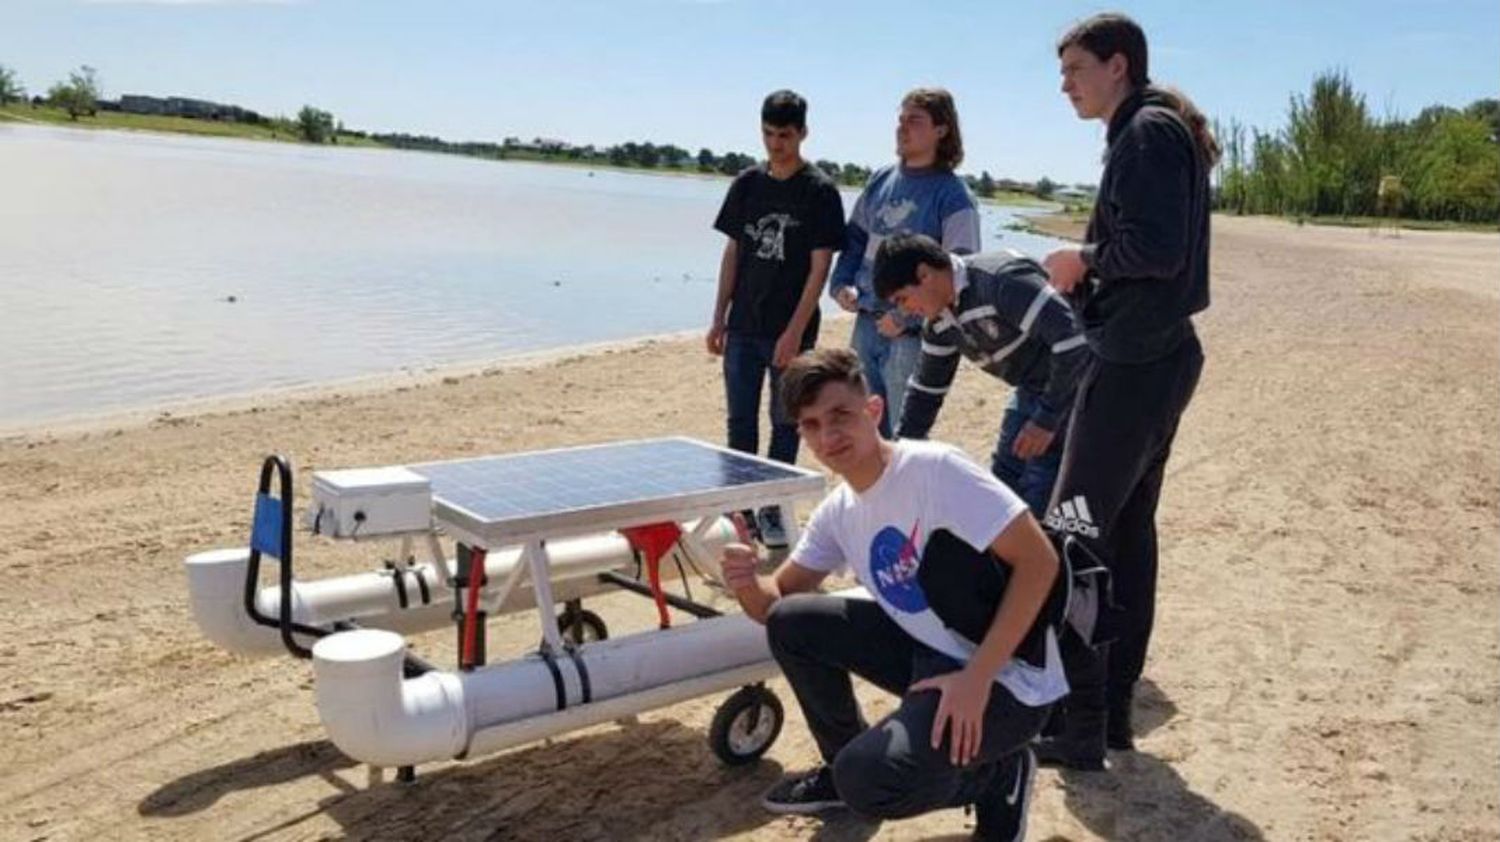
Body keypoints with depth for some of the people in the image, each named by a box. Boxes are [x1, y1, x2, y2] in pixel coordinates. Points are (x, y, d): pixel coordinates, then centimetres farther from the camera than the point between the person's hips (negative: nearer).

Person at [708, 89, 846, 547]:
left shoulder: (819, 191, -6)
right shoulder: (748, 184, 7)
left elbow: (820, 266, -10)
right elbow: (732, 253, 11)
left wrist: (795, 332, -15)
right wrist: (719, 319, 7)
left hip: (790, 333, -4)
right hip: (743, 327, 4)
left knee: (785, 423, 5)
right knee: (740, 421, 9)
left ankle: (771, 507, 16)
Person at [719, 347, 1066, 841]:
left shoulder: (933, 468, -20)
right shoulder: (836, 513, 4)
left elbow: (1038, 561, -22)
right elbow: (777, 601, 10)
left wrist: (977, 676, -25)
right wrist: (748, 585, -15)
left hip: (1006, 680, -7)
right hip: (930, 654, 8)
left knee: (869, 781, -25)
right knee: (790, 624, -1)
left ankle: (998, 776, 5)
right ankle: (844, 769, 19)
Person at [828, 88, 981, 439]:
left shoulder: (953, 196, -9)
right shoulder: (881, 179, 10)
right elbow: (855, 238, 20)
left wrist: (906, 317, -19)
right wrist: (841, 284, 3)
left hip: (911, 335, -6)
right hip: (866, 324, 7)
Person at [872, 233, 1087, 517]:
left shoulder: (1002, 280, -27)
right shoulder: (940, 320, 2)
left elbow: (1071, 338, -32)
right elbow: (927, 387, 15)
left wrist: (1046, 419, -26)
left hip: (1069, 386, -9)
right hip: (1032, 390, 9)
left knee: (1036, 504, -12)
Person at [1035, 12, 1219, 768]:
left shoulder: (1149, 131, -11)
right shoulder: (1156, 132, 20)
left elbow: (1157, 250, -22)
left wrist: (1085, 259, -7)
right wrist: (1085, 279, 10)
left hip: (1133, 365, -11)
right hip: (1158, 357, 11)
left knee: (1072, 538, -8)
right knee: (1128, 532, 12)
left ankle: (1078, 730, -3)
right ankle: (1112, 711, 21)